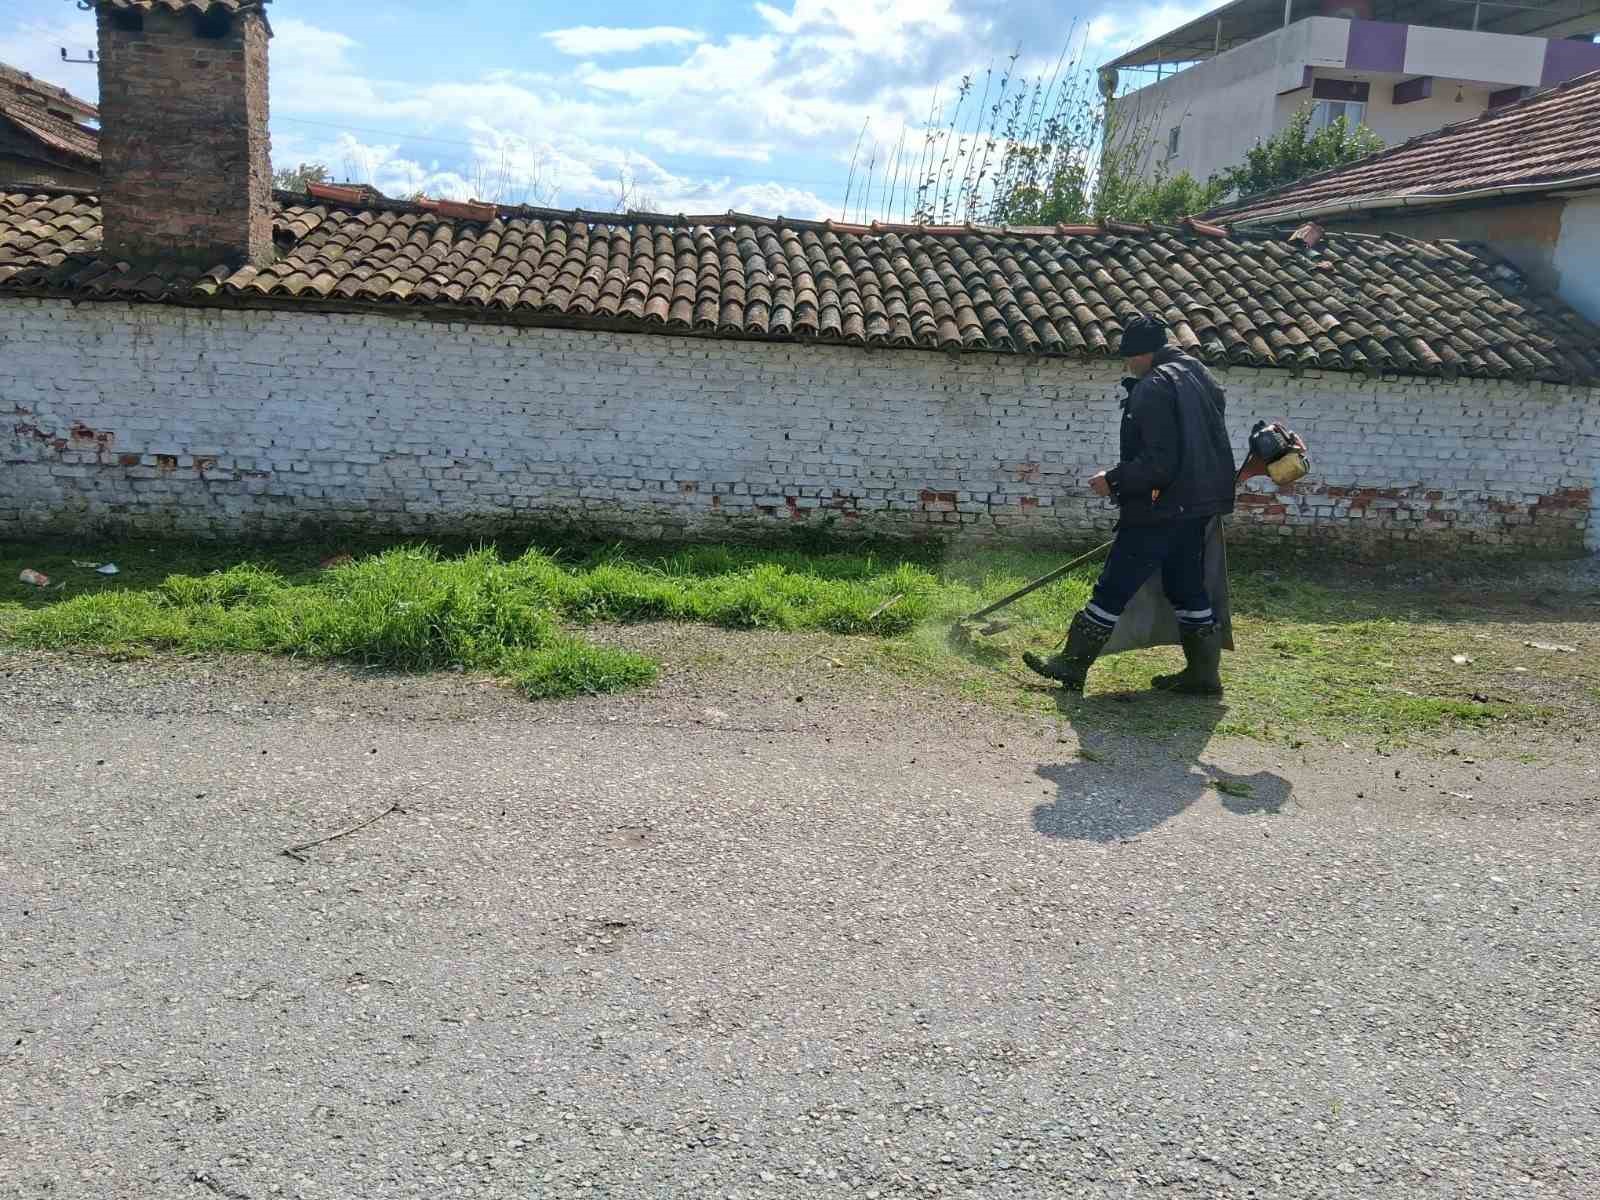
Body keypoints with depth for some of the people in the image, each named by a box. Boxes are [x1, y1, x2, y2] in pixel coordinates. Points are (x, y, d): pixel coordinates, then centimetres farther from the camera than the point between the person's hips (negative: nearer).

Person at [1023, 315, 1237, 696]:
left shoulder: (1154, 389, -17)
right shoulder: (1198, 373, 12)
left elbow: (1159, 463, -23)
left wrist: (1114, 480, -12)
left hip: (1161, 508, -9)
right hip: (1197, 505, 10)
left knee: (1115, 586, -3)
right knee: (1186, 586, 15)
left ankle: (1072, 664, 4)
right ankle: (1203, 673, 19)